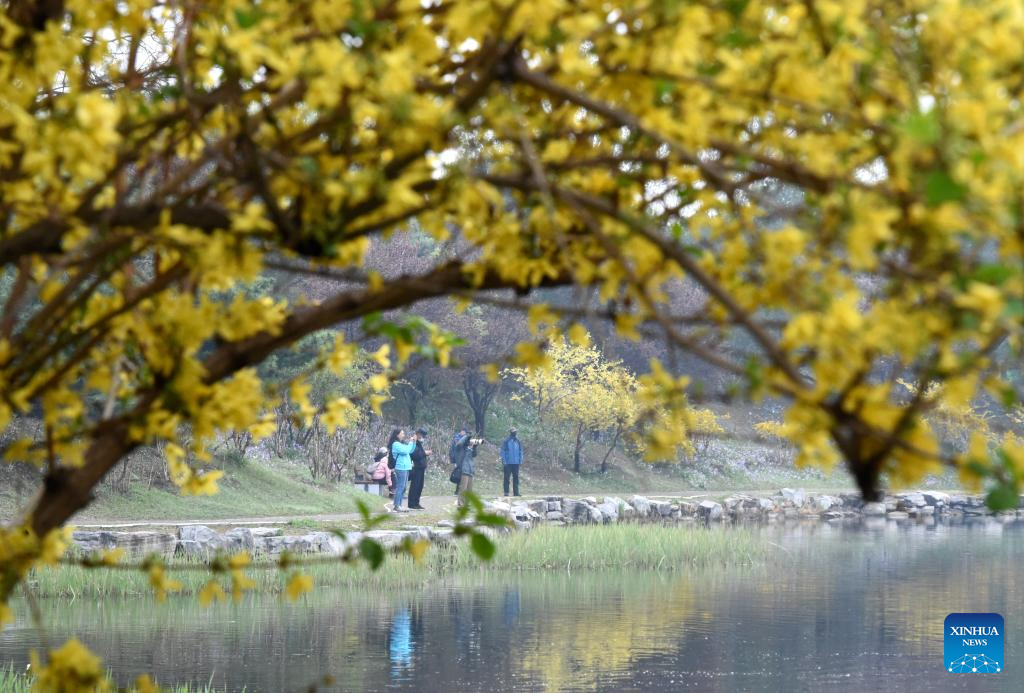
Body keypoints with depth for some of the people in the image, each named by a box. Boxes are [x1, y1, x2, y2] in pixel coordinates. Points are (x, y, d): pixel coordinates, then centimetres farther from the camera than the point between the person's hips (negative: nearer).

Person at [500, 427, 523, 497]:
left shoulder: (518, 442, 9)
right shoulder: (506, 442, -4)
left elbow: (520, 451, 15)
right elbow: (503, 452, -4)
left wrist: (520, 461, 7)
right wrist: (504, 462, -10)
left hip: (516, 463, 4)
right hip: (508, 463, -4)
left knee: (516, 478, 5)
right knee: (507, 477, -1)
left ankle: (516, 492, 8)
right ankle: (506, 492, 2)